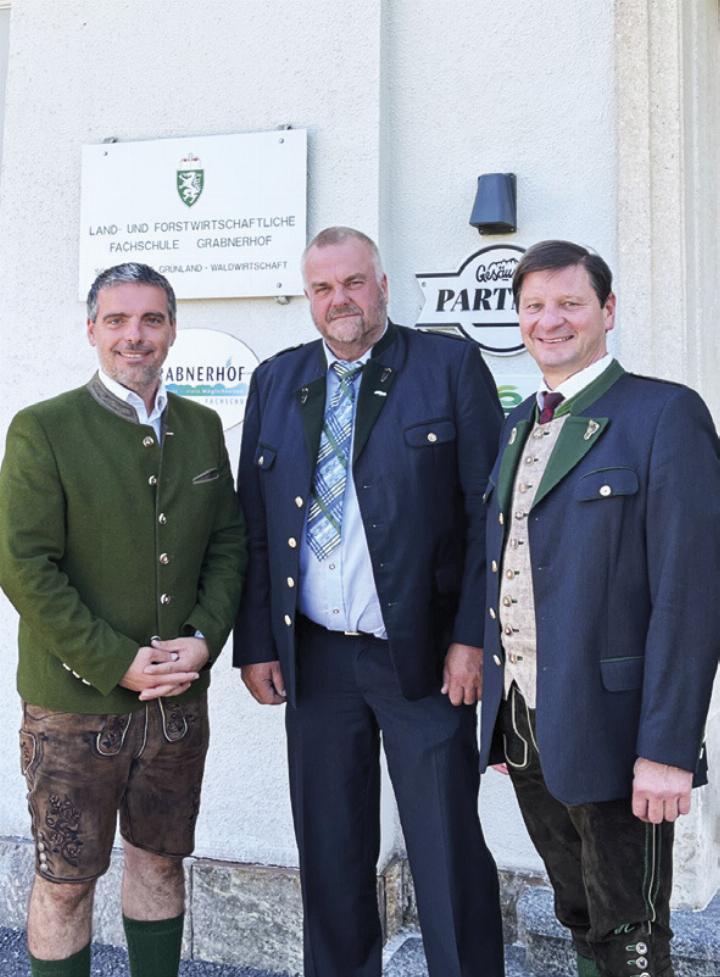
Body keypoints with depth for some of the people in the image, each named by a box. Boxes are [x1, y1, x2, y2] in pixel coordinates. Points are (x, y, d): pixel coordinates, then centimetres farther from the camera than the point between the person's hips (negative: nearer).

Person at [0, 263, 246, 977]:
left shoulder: (202, 427, 6)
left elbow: (229, 543, 9)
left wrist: (205, 638, -6)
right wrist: (117, 664, -16)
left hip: (179, 697, 4)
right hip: (74, 702, -4)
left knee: (159, 860, 18)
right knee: (65, 880, 8)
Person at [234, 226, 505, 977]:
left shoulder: (451, 366, -1)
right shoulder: (275, 381, 10)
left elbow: (488, 512, -5)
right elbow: (254, 524, 10)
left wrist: (473, 636, -11)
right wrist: (256, 642, 4)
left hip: (424, 656, -3)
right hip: (313, 660, 4)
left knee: (448, 853, 4)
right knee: (330, 854, 14)